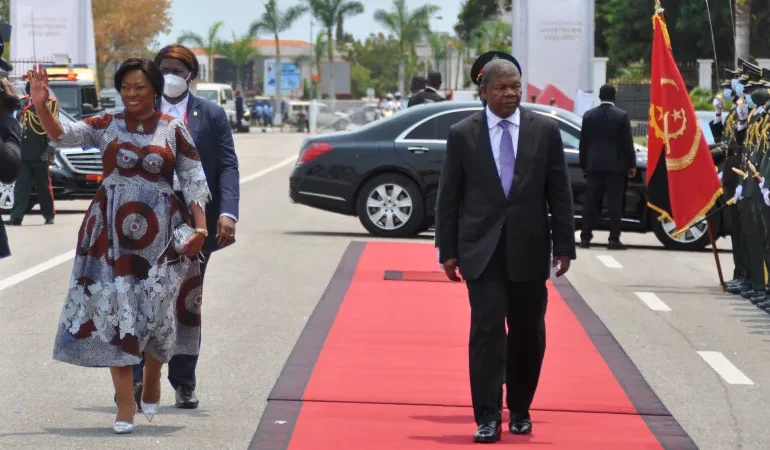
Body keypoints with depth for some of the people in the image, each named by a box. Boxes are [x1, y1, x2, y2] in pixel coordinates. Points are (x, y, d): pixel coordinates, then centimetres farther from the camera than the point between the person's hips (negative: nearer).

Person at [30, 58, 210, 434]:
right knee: (114, 309, -4)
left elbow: (193, 179, 5)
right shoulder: (106, 125, 5)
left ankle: (152, 382, 28)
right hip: (112, 230, 0)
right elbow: (63, 134, -9)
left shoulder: (174, 129, 3)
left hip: (160, 230, 0)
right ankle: (125, 406, -1)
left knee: (158, 308, 1)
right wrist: (41, 106, -26)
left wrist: (200, 225, -4)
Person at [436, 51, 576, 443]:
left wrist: (564, 245, 0)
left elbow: (559, 192, 4)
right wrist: (448, 250, 1)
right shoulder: (462, 134, 1)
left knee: (528, 333, 8)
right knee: (487, 330, -7)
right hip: (482, 250, -1)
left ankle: (520, 410, 23)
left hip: (529, 250, 2)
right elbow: (449, 197, 4)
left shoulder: (545, 130, 3)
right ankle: (487, 417, -7)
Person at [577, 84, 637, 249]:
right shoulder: (622, 116, -6)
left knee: (591, 202, 6)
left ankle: (585, 237, 4)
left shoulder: (589, 115, 4)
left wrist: (583, 164, 15)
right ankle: (614, 239, -6)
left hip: (594, 165, 3)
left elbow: (583, 142, 7)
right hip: (615, 165, -3)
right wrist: (632, 165, 2)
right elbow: (627, 142, -5)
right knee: (615, 203, -2)